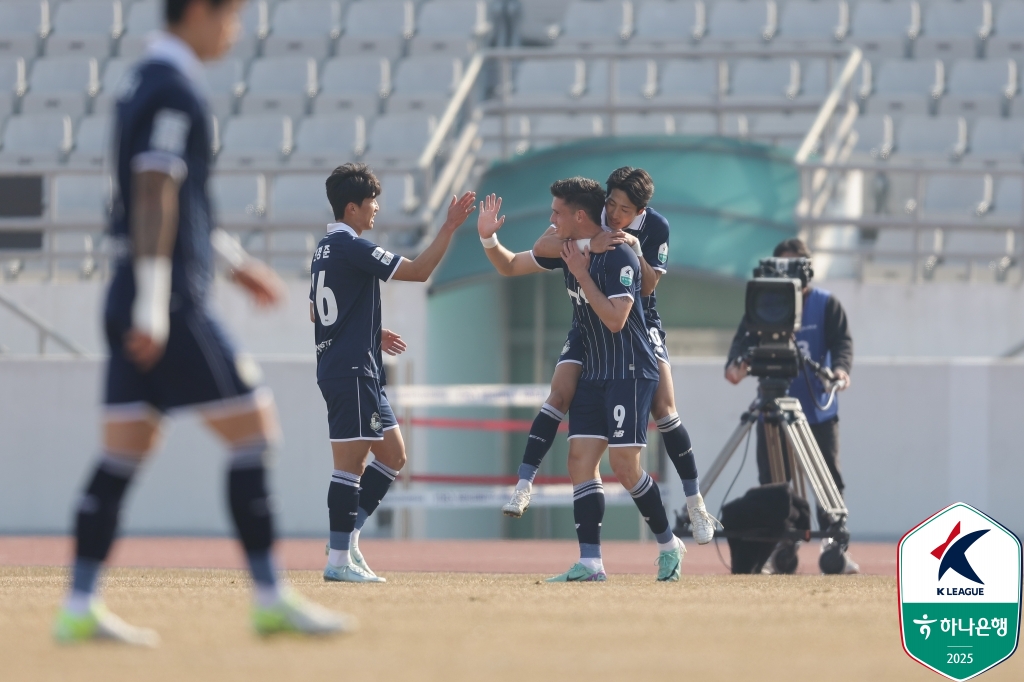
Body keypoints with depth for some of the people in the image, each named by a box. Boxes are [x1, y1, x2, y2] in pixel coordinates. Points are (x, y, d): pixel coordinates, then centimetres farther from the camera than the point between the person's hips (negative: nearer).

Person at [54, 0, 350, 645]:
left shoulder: (146, 85, 18)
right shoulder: (173, 92, -12)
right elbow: (153, 198, -19)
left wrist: (234, 259, 29)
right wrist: (152, 306, -22)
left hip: (137, 310, 10)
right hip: (172, 307, -10)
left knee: (122, 454, 6)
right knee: (254, 429, -4)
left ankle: (81, 606, 2)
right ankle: (271, 598, -3)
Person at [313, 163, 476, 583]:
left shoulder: (326, 249, 16)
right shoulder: (351, 247, -14)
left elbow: (315, 314, 24)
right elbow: (418, 271, -17)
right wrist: (449, 228, -13)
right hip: (352, 371, -10)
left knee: (393, 454, 14)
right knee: (350, 463, -8)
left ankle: (347, 537, 13)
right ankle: (339, 559, -6)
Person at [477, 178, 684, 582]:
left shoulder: (619, 257, -18)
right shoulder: (567, 248, 5)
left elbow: (615, 320, -25)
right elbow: (509, 267, 15)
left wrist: (582, 274, -20)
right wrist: (488, 237, -4)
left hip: (629, 373, -8)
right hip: (592, 374, 8)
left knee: (624, 465, -10)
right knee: (580, 461, -3)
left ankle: (669, 545, 9)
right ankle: (590, 563, -6)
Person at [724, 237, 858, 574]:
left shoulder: (827, 305, 3)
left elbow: (842, 340, -5)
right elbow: (745, 339, -3)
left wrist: (840, 367, -27)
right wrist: (736, 362, -26)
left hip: (819, 412, -1)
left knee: (830, 478, -4)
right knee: (771, 480, 2)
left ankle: (834, 543, 0)